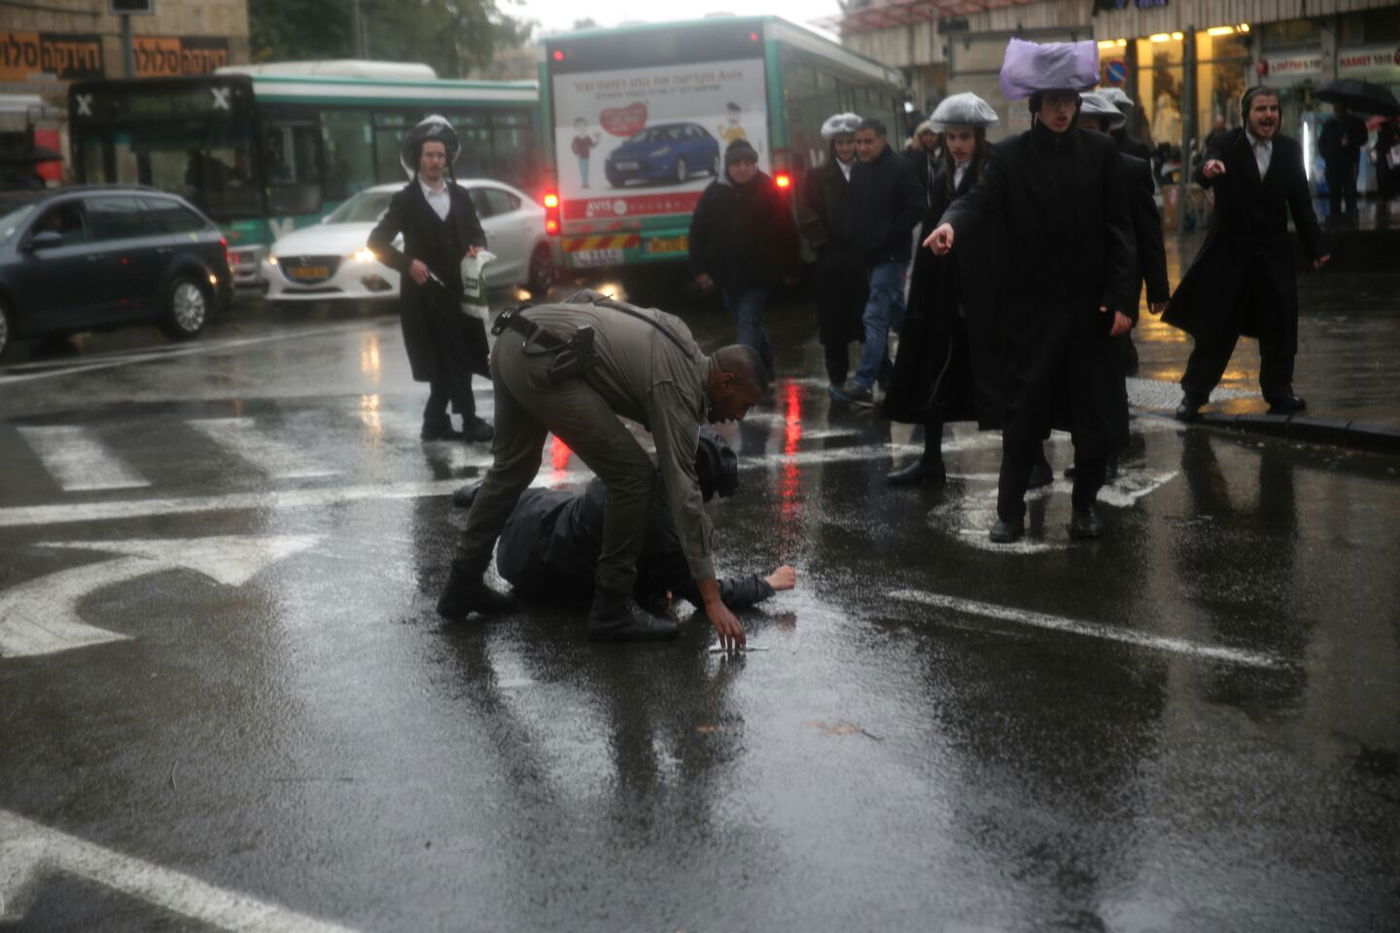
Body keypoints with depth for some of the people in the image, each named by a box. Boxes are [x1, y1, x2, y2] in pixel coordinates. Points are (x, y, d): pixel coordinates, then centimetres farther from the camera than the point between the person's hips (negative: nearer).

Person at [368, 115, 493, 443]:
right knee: (450, 361, -6)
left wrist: (479, 248, -2)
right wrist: (408, 263, -14)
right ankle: (469, 421, -2)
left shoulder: (460, 196, 12)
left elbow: (476, 232, 21)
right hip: (425, 294, -5)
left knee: (454, 362, 7)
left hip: (459, 291, 5)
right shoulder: (405, 201, -2)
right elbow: (377, 241, -2)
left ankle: (435, 423, 16)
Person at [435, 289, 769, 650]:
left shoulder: (679, 336, 20)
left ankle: (463, 586, 34)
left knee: (512, 469, 25)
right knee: (633, 475, -4)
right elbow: (683, 494, -8)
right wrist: (712, 599, -8)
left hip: (514, 341, 10)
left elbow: (590, 298, 27)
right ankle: (612, 609, 4)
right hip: (542, 362, -10)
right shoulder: (677, 390, -3)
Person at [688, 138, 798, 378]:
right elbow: (698, 233, 4)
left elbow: (786, 232, -5)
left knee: (748, 324, -11)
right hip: (727, 275, 4)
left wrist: (789, 269, -4)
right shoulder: (715, 192, 2)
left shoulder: (768, 191, -6)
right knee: (750, 324, 16)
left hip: (758, 275, -4)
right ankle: (765, 370, 32)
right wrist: (701, 269, 0)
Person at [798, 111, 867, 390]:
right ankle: (837, 376, 14)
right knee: (834, 319, 4)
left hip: (864, 255, 0)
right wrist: (824, 243, -7)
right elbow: (808, 218, 0)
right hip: (832, 258, 0)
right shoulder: (819, 177, 6)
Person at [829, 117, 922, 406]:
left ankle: (863, 383, -14)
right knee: (896, 315, 18)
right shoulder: (857, 170, 12)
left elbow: (914, 209, -11)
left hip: (889, 255, -7)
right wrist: (858, 243, 7)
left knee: (875, 317, -12)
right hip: (867, 257, 7)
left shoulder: (899, 168, -8)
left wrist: (886, 239, -13)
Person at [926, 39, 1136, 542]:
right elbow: (980, 200, -17)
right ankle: (1010, 509, 11)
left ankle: (1085, 503, 21)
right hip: (1031, 303, -1)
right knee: (1024, 410, 2)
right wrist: (951, 222, -41)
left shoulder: (1101, 151, 3)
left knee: (1095, 410, 6)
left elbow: (1118, 228, 1)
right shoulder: (1008, 155, 0)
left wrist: (1119, 297, -5)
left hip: (1090, 302, 2)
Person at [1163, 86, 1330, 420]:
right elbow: (1205, 178, -29)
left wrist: (1316, 248, 9)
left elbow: (1301, 202, 7)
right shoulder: (1228, 146, -9)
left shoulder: (1289, 149, 2)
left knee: (1280, 327, 7)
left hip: (1273, 253, 4)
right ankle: (1194, 394, 10)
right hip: (1230, 251, -3)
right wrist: (1208, 169, -53)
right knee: (1214, 328, 0)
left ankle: (1279, 392, 20)